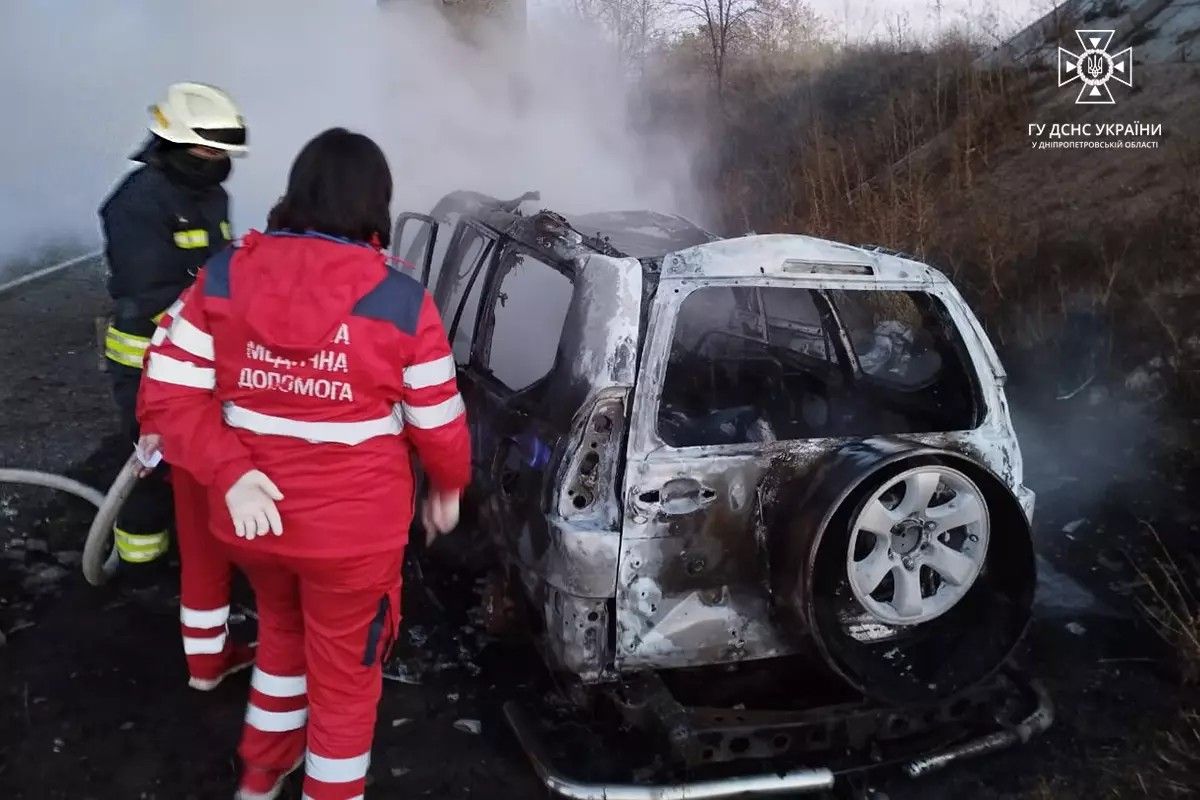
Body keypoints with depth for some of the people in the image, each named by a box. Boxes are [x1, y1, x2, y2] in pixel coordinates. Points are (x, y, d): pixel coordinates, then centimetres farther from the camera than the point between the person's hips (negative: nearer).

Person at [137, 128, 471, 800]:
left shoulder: (226, 275, -5)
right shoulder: (401, 300, -15)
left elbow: (169, 395, -7)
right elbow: (439, 426, -7)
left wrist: (230, 473, -11)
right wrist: (448, 487, 10)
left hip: (251, 517, 5)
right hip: (354, 527, -5)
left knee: (282, 628, 32)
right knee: (345, 675, 18)